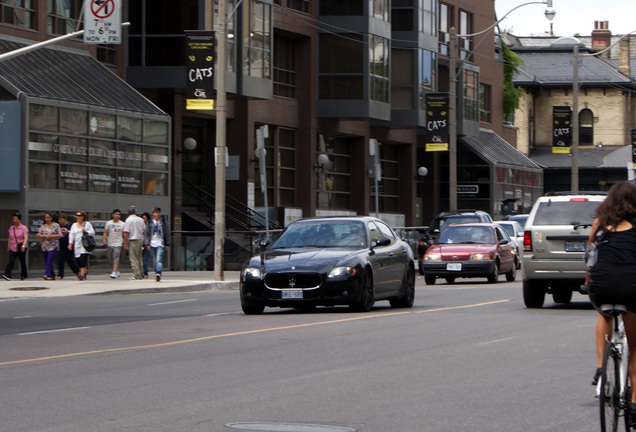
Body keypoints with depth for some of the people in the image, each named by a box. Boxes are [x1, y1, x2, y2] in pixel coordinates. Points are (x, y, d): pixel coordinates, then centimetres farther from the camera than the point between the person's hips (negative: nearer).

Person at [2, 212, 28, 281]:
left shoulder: (24, 228, -4)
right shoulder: (11, 228, 11)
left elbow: (26, 238, -14)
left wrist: (23, 245, -28)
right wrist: (8, 247, 18)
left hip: (21, 248, -3)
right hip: (12, 248, 3)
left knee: (22, 262, 7)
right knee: (11, 261, -13)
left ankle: (23, 275, 21)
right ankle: (7, 274, -26)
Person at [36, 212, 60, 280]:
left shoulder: (56, 225, 3)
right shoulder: (42, 226, 12)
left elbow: (59, 235, -2)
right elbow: (38, 235, 7)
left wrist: (51, 236, -13)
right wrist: (45, 236, -11)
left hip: (53, 246, -5)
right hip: (44, 246, 5)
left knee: (49, 261, -18)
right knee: (46, 262, 6)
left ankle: (47, 275, -26)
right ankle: (52, 276, 16)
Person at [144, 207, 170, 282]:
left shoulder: (164, 222, 7)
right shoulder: (150, 223, 9)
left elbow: (167, 233, 9)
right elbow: (147, 234, 10)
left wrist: (167, 244, 5)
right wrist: (147, 244, -1)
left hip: (160, 244, -3)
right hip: (152, 244, 3)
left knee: (159, 260, -18)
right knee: (154, 261, 6)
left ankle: (158, 273, -29)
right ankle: (157, 274, 15)